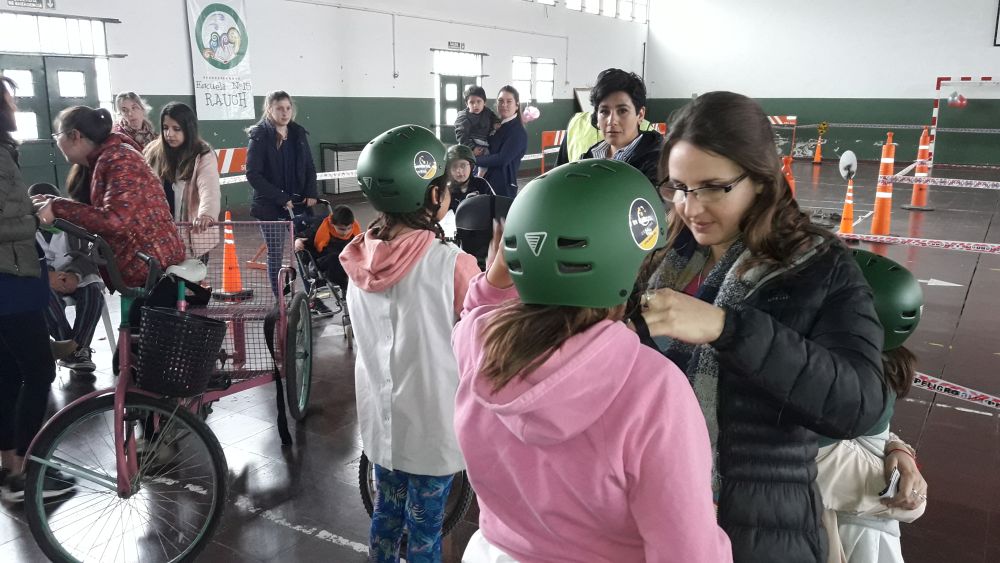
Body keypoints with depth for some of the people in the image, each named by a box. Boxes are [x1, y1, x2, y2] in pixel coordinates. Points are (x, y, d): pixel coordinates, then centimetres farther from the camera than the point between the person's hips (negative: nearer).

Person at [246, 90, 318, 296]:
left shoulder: (299, 134, 6)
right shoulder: (260, 136, -9)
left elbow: (309, 167, 13)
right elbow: (253, 175, -13)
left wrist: (311, 194, -3)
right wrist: (281, 198, -17)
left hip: (298, 204, 4)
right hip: (271, 207, -4)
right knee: (275, 254, 4)